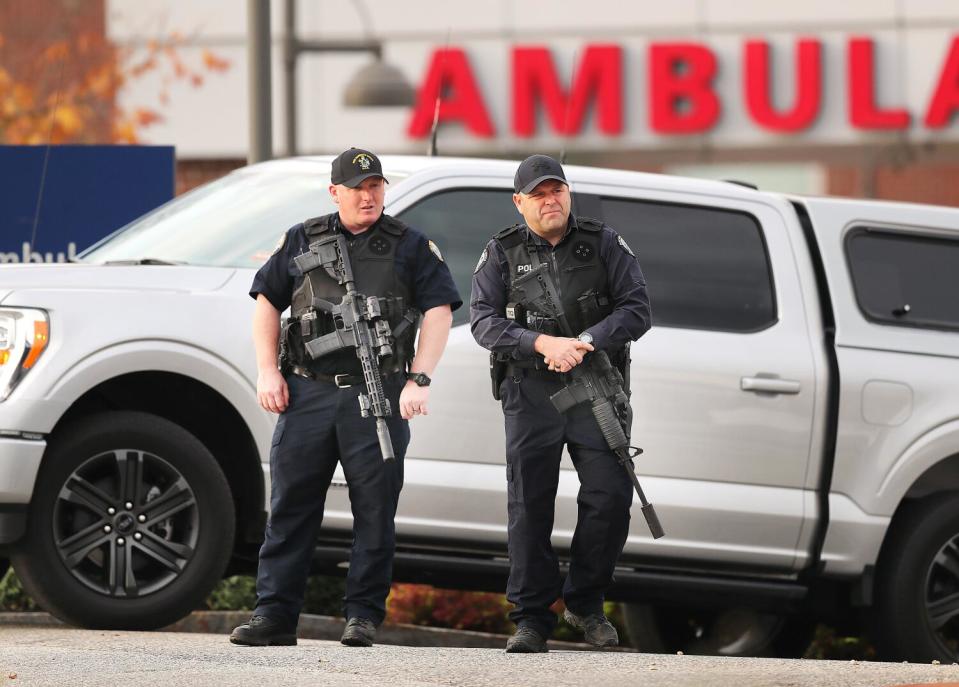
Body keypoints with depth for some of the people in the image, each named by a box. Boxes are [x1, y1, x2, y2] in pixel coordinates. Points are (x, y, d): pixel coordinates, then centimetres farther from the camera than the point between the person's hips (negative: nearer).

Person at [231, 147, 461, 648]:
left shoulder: (410, 247, 8)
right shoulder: (302, 241, 14)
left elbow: (438, 312, 1)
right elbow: (267, 301, 15)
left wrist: (419, 380, -11)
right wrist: (267, 370, 3)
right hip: (308, 392, 1)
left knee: (375, 508, -2)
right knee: (291, 504, -2)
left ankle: (363, 615, 4)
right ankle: (274, 615, -1)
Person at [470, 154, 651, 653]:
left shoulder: (604, 246, 6)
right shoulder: (502, 254, 6)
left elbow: (637, 309, 0)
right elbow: (483, 320, -4)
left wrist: (585, 343, -16)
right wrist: (542, 343, -19)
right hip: (530, 394, 0)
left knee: (610, 496, -8)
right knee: (529, 506, -2)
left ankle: (585, 603, 10)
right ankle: (531, 620, 3)